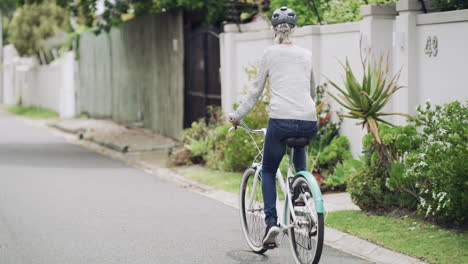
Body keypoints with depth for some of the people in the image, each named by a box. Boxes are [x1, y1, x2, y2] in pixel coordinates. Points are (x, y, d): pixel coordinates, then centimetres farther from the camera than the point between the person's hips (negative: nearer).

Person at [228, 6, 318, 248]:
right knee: (299, 146, 35)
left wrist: (237, 115, 22)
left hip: (281, 121, -3)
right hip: (309, 123, 3)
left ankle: (271, 221, -4)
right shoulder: (306, 55, 17)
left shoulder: (270, 53, 8)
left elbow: (256, 90, 10)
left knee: (268, 171, 16)